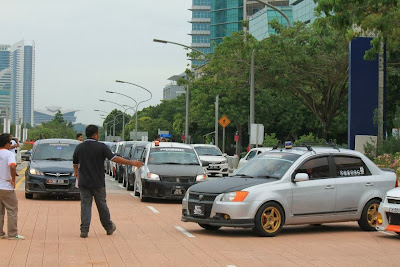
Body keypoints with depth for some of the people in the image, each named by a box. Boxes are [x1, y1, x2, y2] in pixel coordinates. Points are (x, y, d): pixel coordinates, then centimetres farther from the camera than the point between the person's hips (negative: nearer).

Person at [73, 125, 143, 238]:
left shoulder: (79, 147, 2)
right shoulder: (101, 147, -10)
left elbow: (75, 164, 13)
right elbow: (115, 158, -14)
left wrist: (76, 173, 35)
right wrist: (132, 163, -8)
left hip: (84, 182, 2)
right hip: (98, 182, -2)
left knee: (85, 205, 3)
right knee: (102, 205, 10)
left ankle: (84, 230, -4)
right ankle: (109, 227, 25)